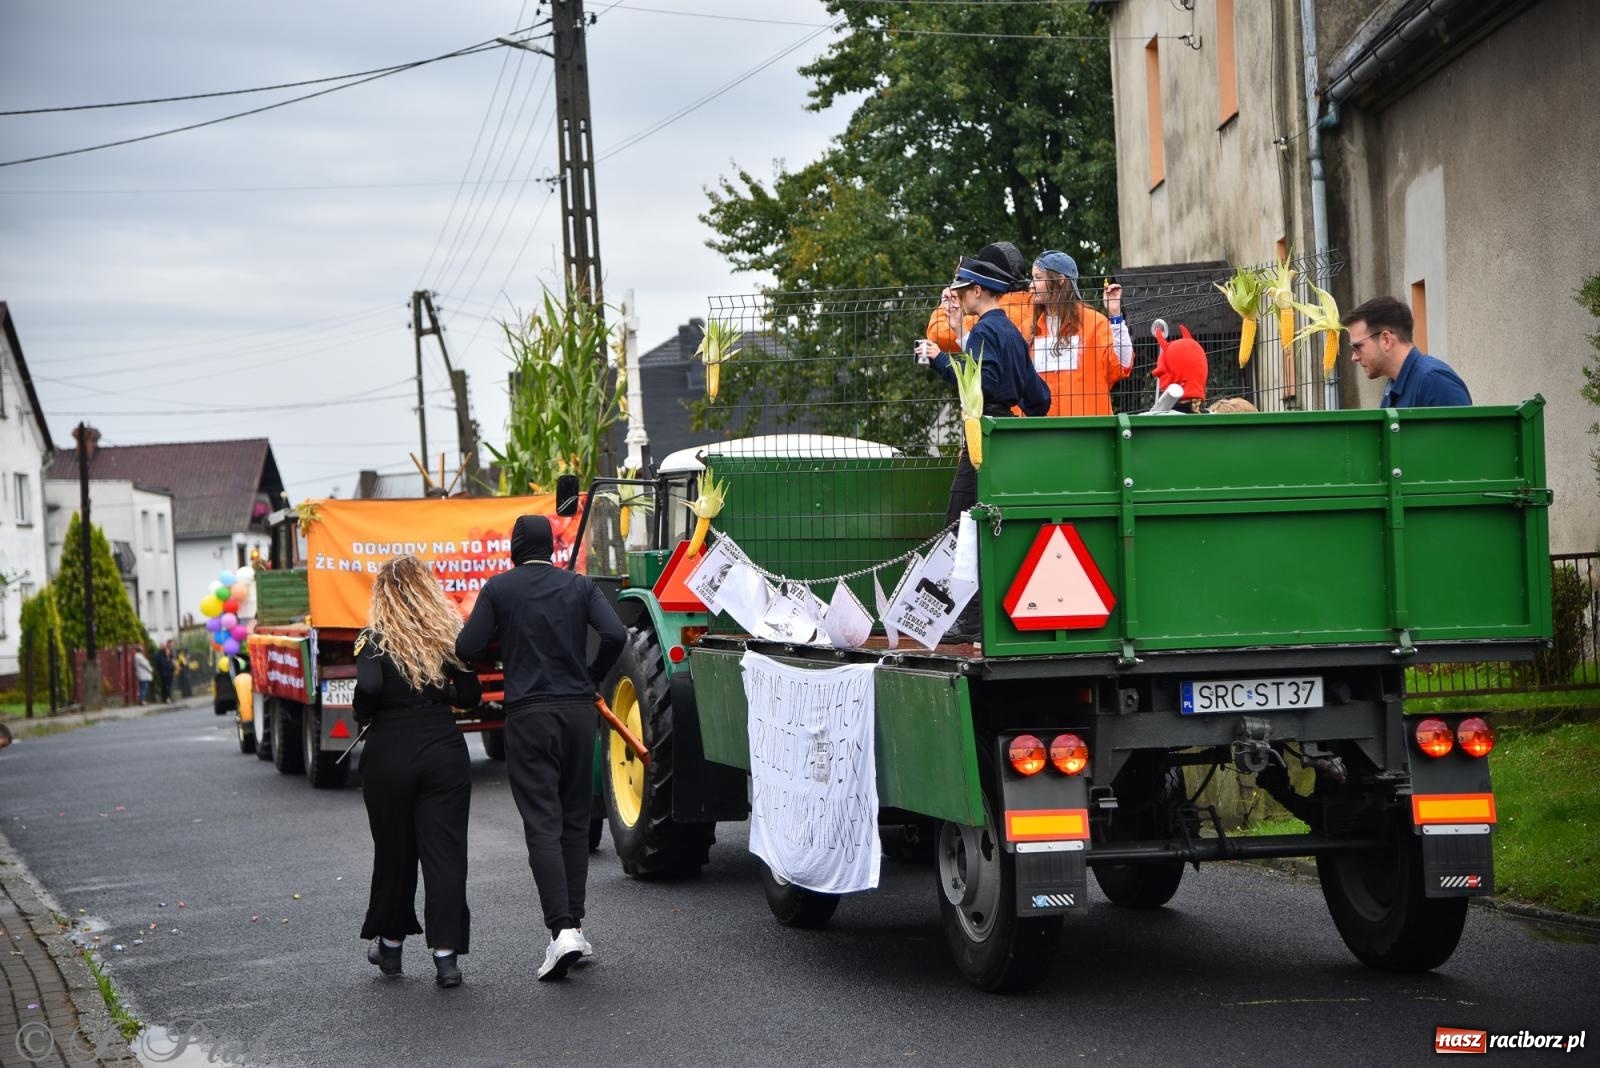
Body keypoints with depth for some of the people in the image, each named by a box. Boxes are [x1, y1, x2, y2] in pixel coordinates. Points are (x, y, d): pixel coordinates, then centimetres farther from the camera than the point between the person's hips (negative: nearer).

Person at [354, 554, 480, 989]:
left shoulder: (375, 640, -6)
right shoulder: (449, 634, 3)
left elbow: (369, 688, -21)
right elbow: (470, 694, 4)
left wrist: (363, 717, 0)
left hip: (390, 753, -1)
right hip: (444, 748, 2)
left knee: (394, 850, 12)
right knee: (445, 851, 1)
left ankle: (390, 943, 27)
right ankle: (446, 956, -5)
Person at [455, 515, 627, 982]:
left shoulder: (499, 588, 0)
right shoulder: (579, 586, 6)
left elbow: (467, 650, -5)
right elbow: (615, 635, -7)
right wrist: (593, 678, 10)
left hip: (528, 713, -3)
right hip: (579, 711, 3)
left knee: (542, 825, -6)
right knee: (575, 823, 13)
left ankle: (561, 931, -18)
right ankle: (574, 925, 14)